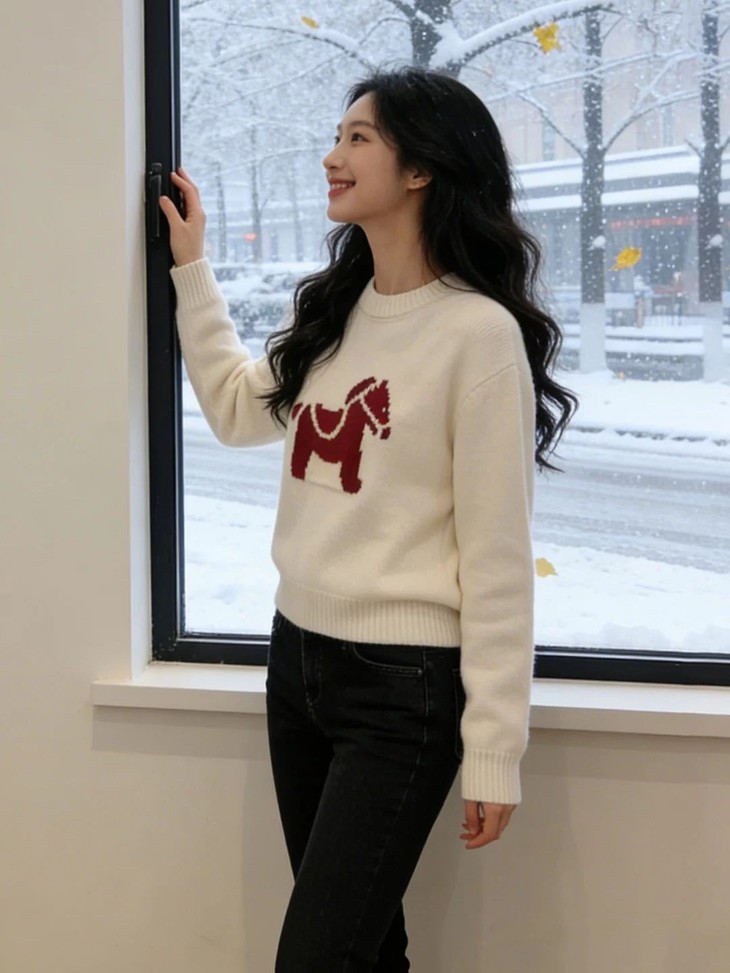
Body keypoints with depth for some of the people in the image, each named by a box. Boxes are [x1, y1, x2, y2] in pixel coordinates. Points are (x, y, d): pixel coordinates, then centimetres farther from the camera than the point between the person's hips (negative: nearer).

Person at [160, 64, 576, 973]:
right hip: (297, 658, 7)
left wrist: (494, 749, -13)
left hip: (405, 689, -7)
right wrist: (191, 268, 23)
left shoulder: (477, 332, -15)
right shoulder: (335, 310, 7)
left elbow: (497, 556, -14)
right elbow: (239, 409, 24)